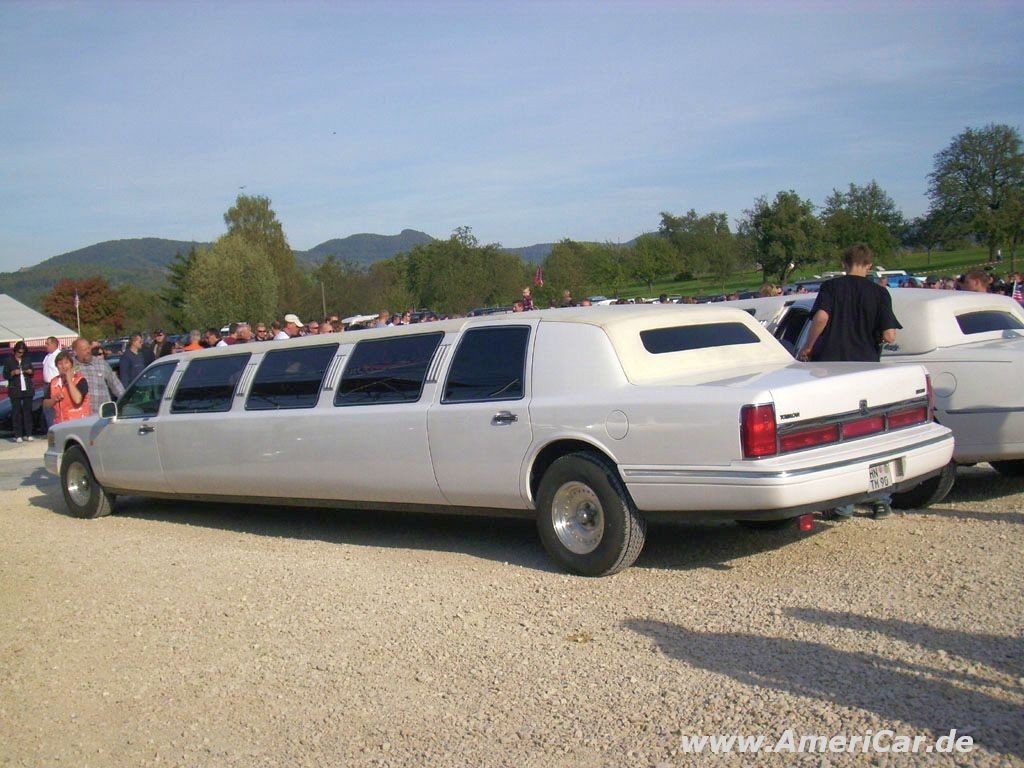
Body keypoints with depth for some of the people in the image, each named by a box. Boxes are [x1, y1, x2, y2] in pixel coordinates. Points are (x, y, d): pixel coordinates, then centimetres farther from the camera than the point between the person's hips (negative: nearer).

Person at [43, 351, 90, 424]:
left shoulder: (80, 380, -6)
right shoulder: (54, 382, 12)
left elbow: (77, 400, -23)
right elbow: (45, 404, 17)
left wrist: (69, 380, -15)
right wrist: (54, 399, -6)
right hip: (60, 424, 5)